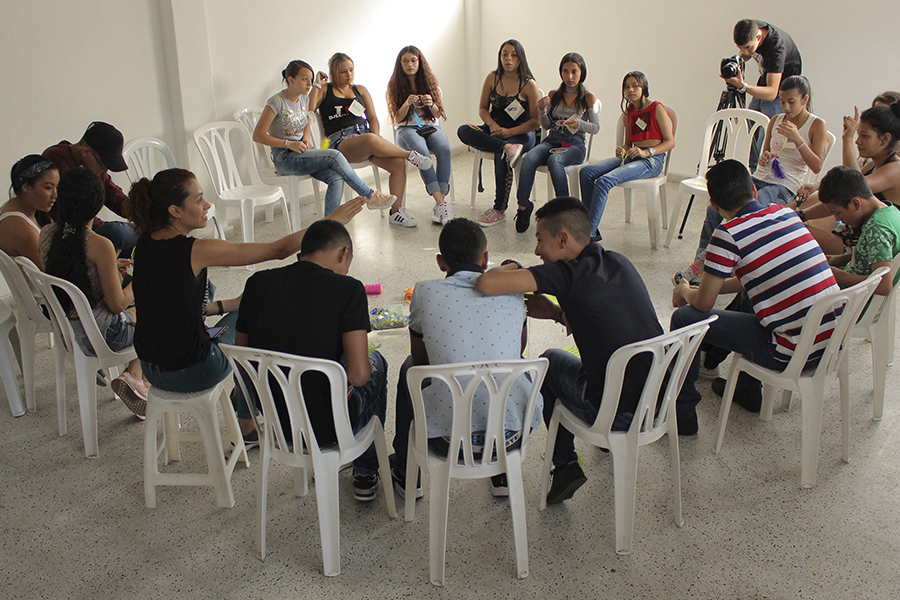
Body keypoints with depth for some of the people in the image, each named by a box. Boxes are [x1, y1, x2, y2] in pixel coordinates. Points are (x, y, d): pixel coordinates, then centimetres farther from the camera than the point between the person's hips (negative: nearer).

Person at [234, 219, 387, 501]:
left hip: (272, 423, 5)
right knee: (376, 363, 26)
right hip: (326, 428, -5)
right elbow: (358, 374, -22)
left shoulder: (257, 283, -4)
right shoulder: (347, 289, -17)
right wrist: (368, 366, 1)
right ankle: (366, 473, 37)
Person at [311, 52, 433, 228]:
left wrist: (376, 139, -3)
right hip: (341, 142, -5)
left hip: (365, 133, 5)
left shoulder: (360, 90, 24)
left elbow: (372, 118, 15)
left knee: (398, 163, -24)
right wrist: (316, 85, -4)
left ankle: (396, 211, -16)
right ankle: (411, 154, -17)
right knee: (370, 140, -40)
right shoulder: (324, 91, 12)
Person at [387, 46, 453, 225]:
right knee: (421, 152, -37)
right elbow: (398, 118, 2)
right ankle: (441, 203, -41)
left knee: (444, 149, -34)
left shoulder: (430, 82, 13)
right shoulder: (394, 86, 7)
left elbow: (438, 114, 10)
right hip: (407, 129, -2)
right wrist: (407, 103, -18)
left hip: (431, 126, 2)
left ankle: (440, 203, -37)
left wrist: (431, 104, -13)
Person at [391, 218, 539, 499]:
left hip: (450, 439, -1)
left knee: (409, 369, 27)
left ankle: (406, 473, 41)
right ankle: (502, 472, 41)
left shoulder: (425, 293, -3)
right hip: (511, 434, 2)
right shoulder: (511, 291, 2)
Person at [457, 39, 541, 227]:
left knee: (501, 156, -36)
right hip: (495, 130, 5)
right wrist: (492, 125, -11)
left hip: (521, 134, -5)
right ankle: (508, 148, -36)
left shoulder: (529, 84, -8)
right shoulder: (493, 78, 4)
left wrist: (509, 132, -19)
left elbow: (537, 121, -9)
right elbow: (482, 109, 11)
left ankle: (499, 210, -23)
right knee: (463, 131, -22)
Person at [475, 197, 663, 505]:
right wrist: (557, 313, 9)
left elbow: (485, 284, -25)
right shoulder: (619, 263, 6)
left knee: (550, 361, 21)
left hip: (619, 412, -7)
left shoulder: (568, 273, -17)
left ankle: (565, 465, 24)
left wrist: (507, 269, -3)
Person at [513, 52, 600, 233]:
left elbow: (596, 127, 2)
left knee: (554, 160, -38)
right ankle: (523, 205, -24)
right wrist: (543, 110, -6)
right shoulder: (554, 95, 16)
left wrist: (579, 124, -17)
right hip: (552, 139, 3)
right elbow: (547, 126, 14)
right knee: (529, 159, -31)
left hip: (575, 144, -3)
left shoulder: (589, 98, 6)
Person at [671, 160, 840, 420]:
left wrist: (684, 291, 15)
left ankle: (682, 412, 15)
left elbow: (703, 304, -8)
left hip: (792, 353, -8)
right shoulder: (786, 213, 8)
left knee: (684, 318, 3)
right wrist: (705, 287, 25)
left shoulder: (728, 234, -14)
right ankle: (748, 388, 43)